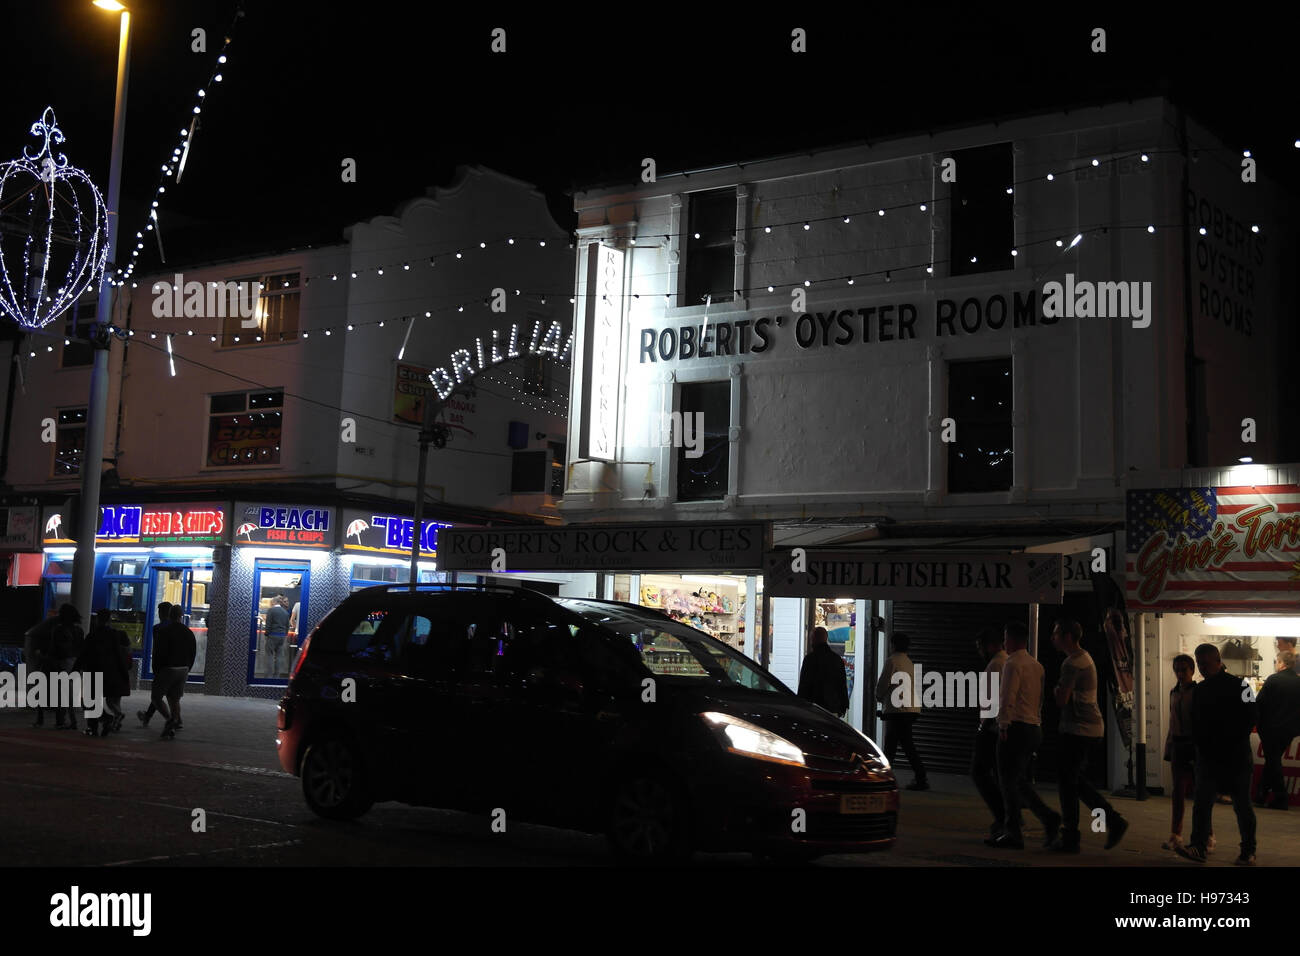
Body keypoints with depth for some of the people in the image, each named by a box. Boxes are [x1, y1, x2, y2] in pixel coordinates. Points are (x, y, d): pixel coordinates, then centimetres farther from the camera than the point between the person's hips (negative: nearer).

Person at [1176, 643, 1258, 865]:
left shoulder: (1239, 686, -3)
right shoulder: (1200, 690, 12)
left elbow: (1251, 718, -5)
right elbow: (1196, 723, 16)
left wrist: (1233, 743, -10)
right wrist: (1201, 745, 2)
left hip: (1236, 757, -4)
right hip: (1209, 756, 4)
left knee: (1242, 805, 3)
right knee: (1202, 802, -5)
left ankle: (1248, 852, 11)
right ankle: (1198, 847, -8)